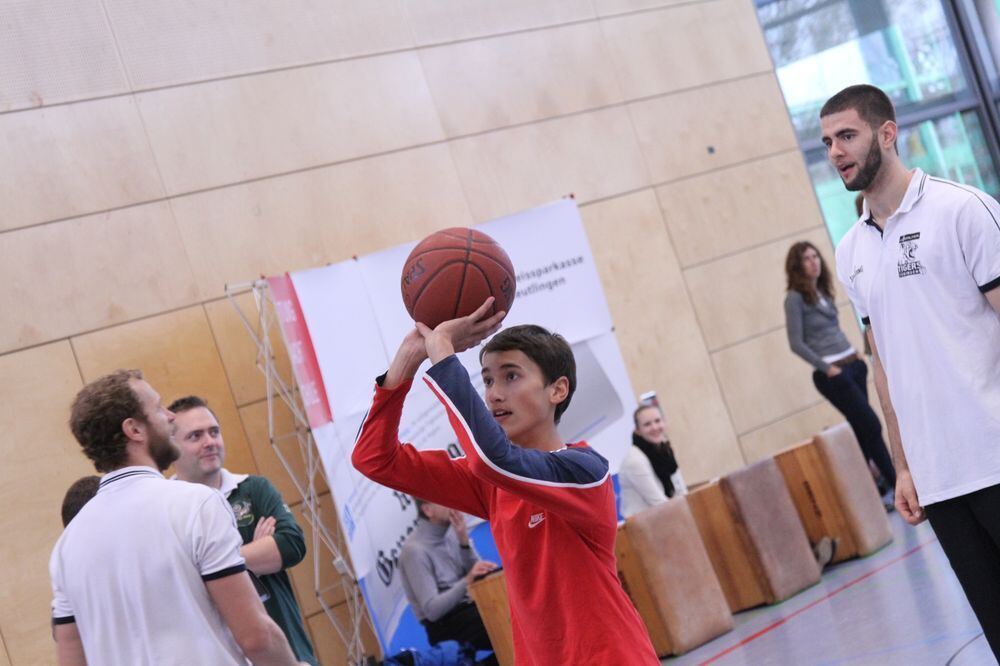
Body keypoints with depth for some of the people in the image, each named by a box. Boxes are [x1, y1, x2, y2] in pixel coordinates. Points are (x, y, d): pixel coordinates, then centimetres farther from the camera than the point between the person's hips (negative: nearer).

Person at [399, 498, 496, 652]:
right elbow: (432, 610, -20)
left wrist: (464, 541, -9)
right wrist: (466, 581, -31)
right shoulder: (415, 550, -16)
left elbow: (477, 576, 4)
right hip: (444, 624, -7)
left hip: (468, 606, 7)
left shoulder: (450, 532, 7)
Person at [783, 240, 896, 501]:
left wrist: (854, 353, 9)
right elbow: (796, 343, -14)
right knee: (871, 425, -7)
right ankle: (897, 485, 1)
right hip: (832, 374, -8)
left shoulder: (823, 292, 12)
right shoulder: (795, 298, -10)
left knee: (862, 430, 9)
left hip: (853, 365, 8)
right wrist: (826, 367, -16)